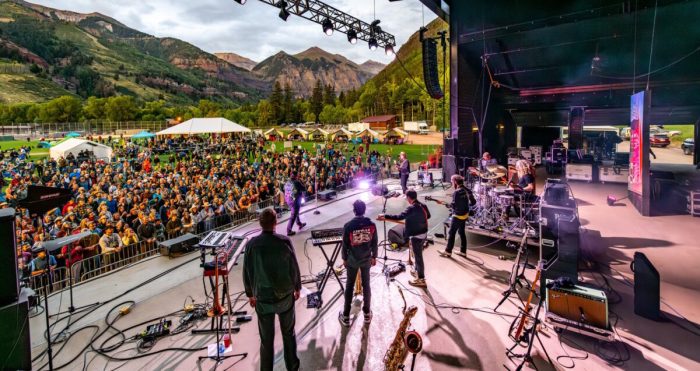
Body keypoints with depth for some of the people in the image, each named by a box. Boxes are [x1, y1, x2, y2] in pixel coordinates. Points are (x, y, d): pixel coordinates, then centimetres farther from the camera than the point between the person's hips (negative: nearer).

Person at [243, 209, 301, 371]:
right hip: (285, 295, 0)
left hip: (262, 297, 0)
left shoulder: (251, 244, -13)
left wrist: (250, 294, 10)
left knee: (266, 338, 15)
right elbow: (294, 268, -6)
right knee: (289, 333, 19)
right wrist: (297, 287, 10)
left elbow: (247, 272, -4)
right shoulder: (285, 241, -15)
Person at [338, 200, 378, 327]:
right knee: (366, 285, 16)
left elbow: (345, 245, -9)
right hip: (366, 259, 2)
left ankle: (346, 316, 19)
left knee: (349, 286, 10)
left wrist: (344, 258, 6)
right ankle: (367, 314, 28)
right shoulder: (371, 224, -11)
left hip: (352, 260, -1)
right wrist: (374, 257, 12)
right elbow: (374, 243, -3)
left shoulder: (348, 225, -17)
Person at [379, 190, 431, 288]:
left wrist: (385, 216, -30)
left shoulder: (411, 208, -24)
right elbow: (428, 216, 20)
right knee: (418, 254, 25)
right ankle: (417, 271, 42)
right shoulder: (423, 206, 3)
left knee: (418, 256, 1)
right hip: (424, 234, 9)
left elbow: (399, 217, -32)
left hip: (416, 236, -9)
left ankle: (421, 279, 10)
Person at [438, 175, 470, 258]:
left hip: (458, 216, -8)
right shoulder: (466, 190, 2)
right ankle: (463, 251, 24)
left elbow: (454, 205, -21)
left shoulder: (457, 192, -22)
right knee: (462, 232, 17)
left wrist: (448, 205, -3)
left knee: (451, 233, 3)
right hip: (465, 214, 8)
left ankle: (448, 251, 12)